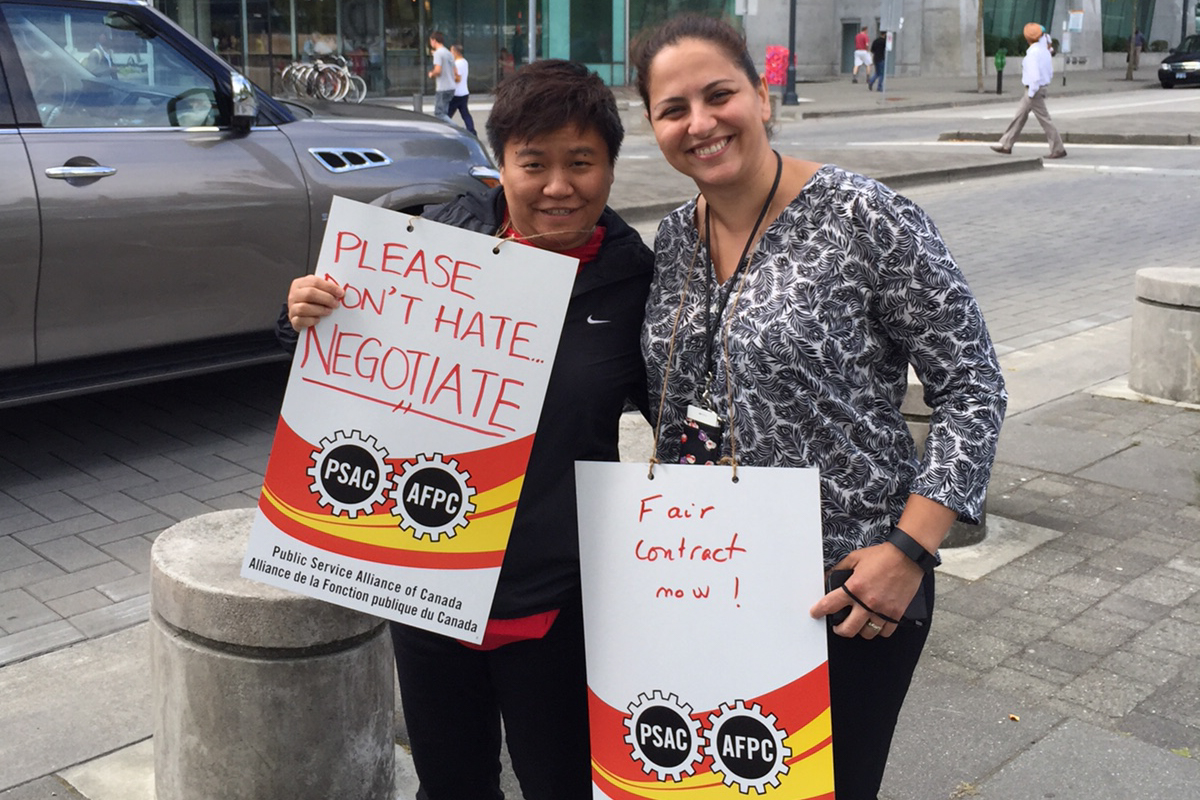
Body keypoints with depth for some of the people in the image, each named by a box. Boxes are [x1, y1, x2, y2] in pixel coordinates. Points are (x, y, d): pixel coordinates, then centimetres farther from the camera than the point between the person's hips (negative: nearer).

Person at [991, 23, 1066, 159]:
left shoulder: (1033, 53, -21)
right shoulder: (1044, 50, 7)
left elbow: (1035, 76, -26)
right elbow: (1050, 72, 15)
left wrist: (1031, 94, -18)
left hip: (1034, 90, -10)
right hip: (1041, 87, 10)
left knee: (1044, 120, -4)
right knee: (1020, 116, 14)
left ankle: (1058, 149, 0)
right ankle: (1006, 145, 20)